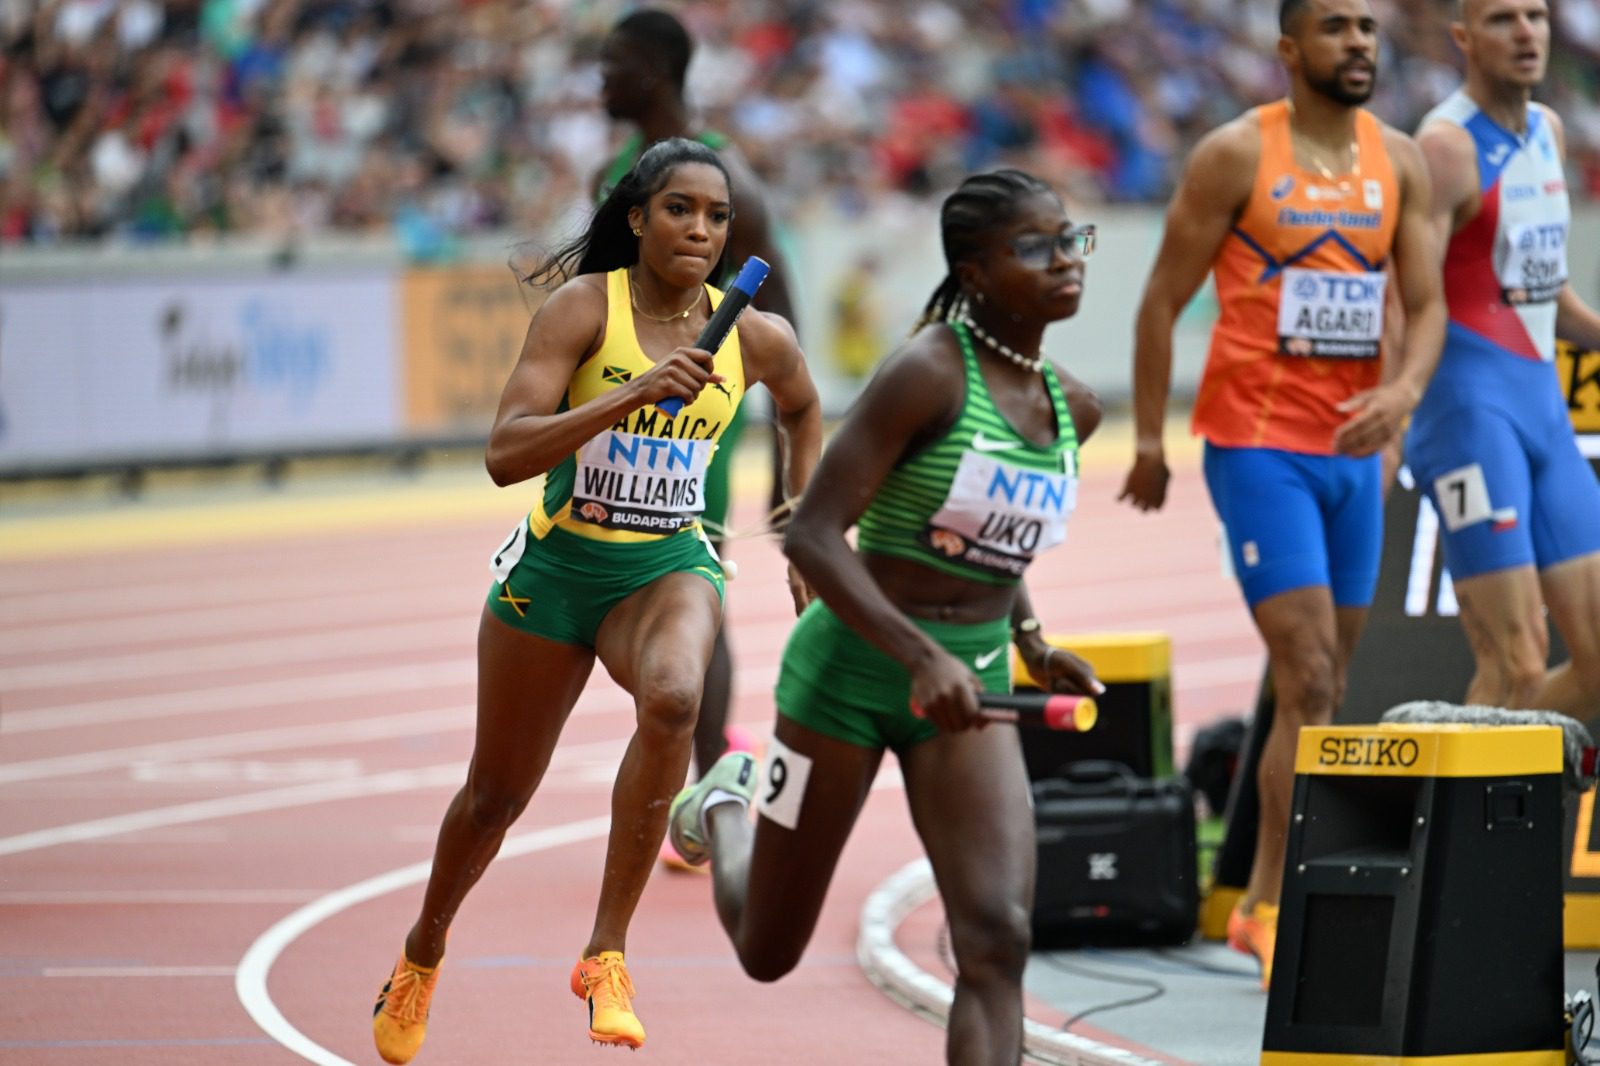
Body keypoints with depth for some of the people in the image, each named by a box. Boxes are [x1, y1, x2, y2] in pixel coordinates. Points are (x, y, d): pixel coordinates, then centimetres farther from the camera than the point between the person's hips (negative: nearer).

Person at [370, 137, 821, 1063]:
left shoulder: (755, 337, -4)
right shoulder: (586, 307, -14)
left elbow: (803, 409, 21)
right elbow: (505, 454, -23)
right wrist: (632, 395, -33)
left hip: (668, 567, 1)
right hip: (556, 568, -1)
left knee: (673, 698, -35)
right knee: (498, 794, 13)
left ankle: (607, 953, -26)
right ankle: (424, 951, 44)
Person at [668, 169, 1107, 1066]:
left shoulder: (1074, 408, 3)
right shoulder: (928, 373, -18)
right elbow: (813, 536, -23)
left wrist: (1031, 641, 10)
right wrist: (923, 657, -33)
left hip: (972, 688, 5)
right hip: (851, 667, -4)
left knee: (998, 939, -18)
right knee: (768, 954, 14)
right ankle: (725, 807, 49)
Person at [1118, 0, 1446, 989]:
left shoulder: (1401, 163, 8)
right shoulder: (1236, 156, -6)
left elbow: (1427, 305, 5)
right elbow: (1163, 299, -2)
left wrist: (1403, 391, -15)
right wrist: (1148, 438, -2)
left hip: (1353, 447, 6)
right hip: (1259, 442, -6)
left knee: (1324, 685, 9)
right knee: (1310, 683, -15)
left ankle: (1269, 899, 19)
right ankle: (1279, 906, -11)